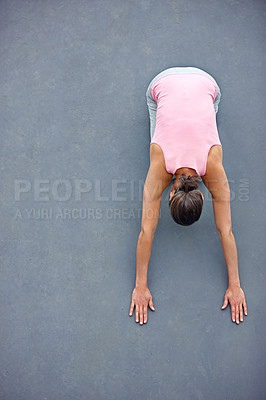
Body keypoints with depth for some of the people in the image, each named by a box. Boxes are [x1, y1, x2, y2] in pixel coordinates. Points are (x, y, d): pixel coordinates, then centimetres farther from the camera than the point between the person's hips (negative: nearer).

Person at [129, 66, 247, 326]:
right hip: (164, 83, 0)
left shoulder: (214, 168, -32)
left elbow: (225, 231, -27)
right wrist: (140, 286, -28)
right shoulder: (159, 167, -34)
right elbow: (147, 230, -31)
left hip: (205, 84, 0)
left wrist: (235, 286, -23)